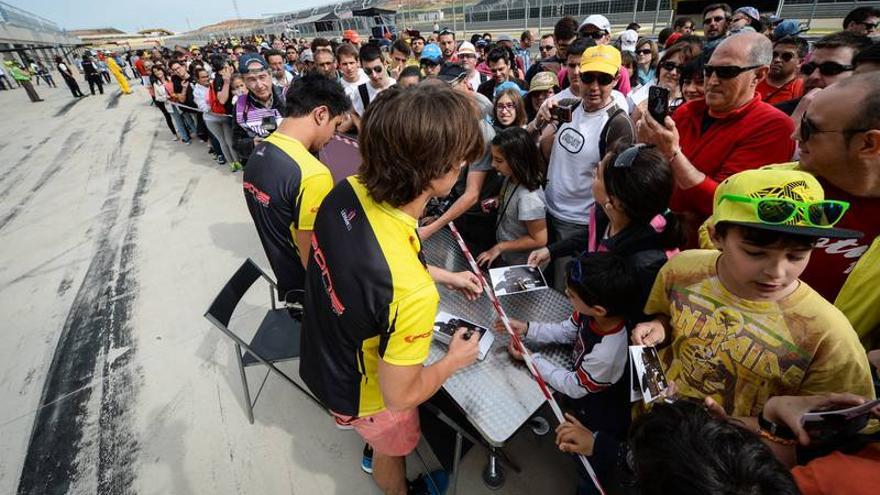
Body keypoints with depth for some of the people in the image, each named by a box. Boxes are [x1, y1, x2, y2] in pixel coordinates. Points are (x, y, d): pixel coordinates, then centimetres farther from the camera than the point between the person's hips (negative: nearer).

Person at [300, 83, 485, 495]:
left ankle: (376, 450, 73)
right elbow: (400, 395, -28)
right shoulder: (412, 293, -46)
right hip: (362, 394, -6)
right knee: (394, 448, 31)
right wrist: (455, 360, -10)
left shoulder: (346, 191, -23)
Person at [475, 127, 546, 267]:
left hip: (518, 266, -7)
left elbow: (539, 240, -24)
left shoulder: (529, 197, -32)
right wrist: (496, 201, -7)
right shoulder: (511, 177, -9)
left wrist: (500, 247, -19)